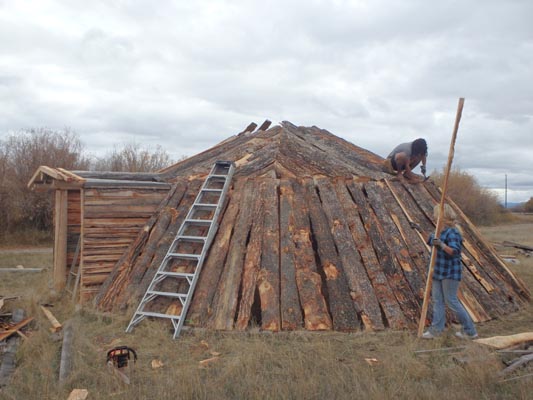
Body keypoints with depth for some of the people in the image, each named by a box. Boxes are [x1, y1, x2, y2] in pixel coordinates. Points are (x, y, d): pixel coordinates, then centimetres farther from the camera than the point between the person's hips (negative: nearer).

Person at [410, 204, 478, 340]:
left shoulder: (452, 233, -19)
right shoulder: (442, 231, 9)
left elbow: (454, 251, -30)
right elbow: (431, 240, 28)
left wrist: (441, 244, -43)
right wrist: (419, 229, 29)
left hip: (450, 272, -10)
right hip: (439, 271, 10)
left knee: (451, 301, -4)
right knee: (437, 299, 10)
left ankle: (470, 331, 9)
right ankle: (436, 329, 17)